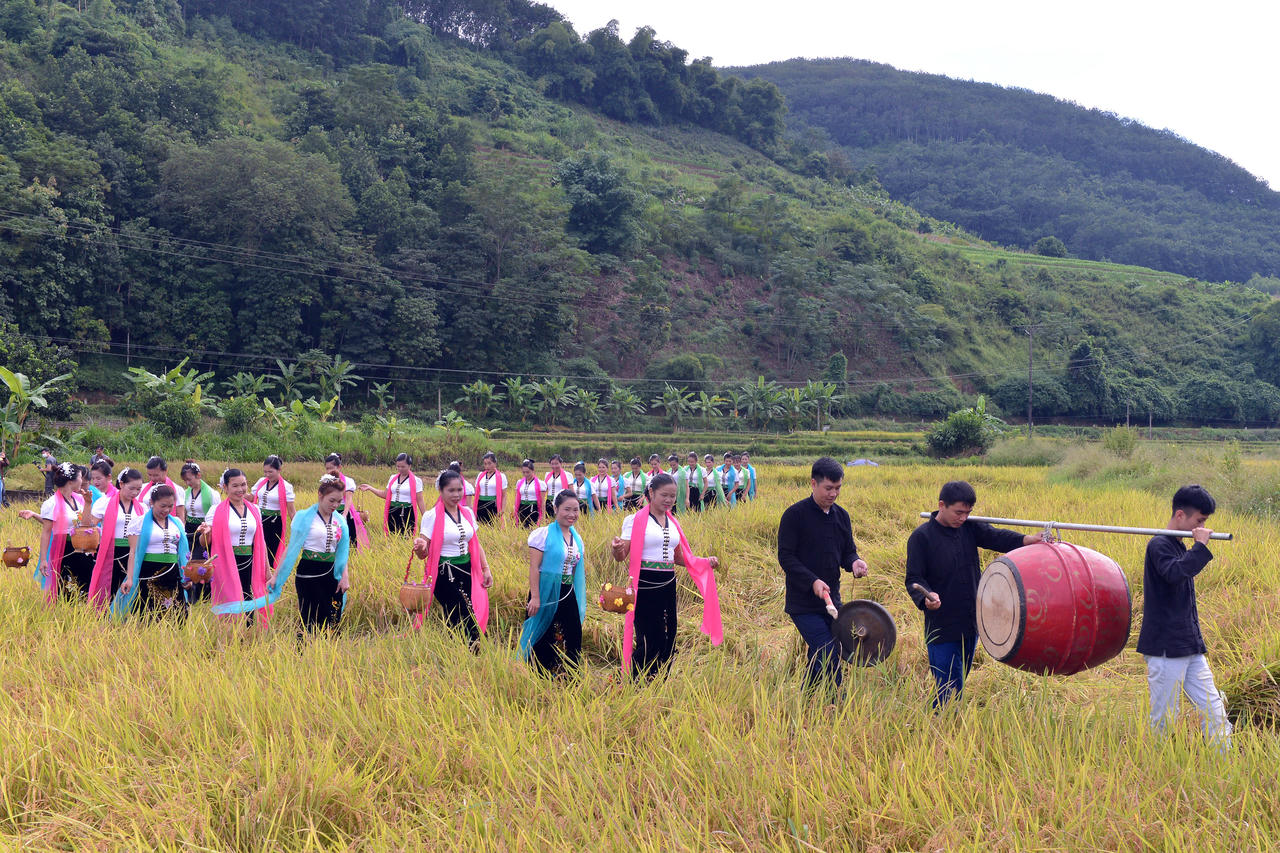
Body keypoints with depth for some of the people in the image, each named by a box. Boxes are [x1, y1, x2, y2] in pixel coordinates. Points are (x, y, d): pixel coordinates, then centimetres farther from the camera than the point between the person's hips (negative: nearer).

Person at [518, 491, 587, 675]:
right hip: (546, 593, -6)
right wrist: (535, 597, -18)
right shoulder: (543, 534, -9)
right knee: (543, 639, 1)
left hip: (569, 595, 6)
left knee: (574, 639, 4)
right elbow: (534, 567, -12)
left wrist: (582, 603, 17)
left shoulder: (576, 537, 11)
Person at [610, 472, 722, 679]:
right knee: (650, 640, -9)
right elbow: (621, 557, -8)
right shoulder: (635, 520, -4)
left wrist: (706, 562, 8)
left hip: (668, 586, 6)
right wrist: (617, 549, -31)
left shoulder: (673, 523, 15)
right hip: (644, 586, -6)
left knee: (668, 640, 6)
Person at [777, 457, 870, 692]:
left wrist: (854, 562, -8)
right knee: (829, 659, -13)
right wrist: (812, 581, -24)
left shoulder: (841, 515, 10)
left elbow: (848, 551, 17)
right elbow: (785, 557, -12)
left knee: (818, 660, 12)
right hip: (804, 604, -6)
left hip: (831, 600, 6)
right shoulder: (795, 515, -10)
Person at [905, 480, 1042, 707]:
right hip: (941, 628, -5)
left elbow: (995, 537, -10)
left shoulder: (970, 528, 5)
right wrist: (926, 598, -32)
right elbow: (914, 579, -11)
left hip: (970, 625, 5)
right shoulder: (921, 537, -9)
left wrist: (1026, 540, -29)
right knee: (949, 691, -7)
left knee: (958, 687, 16)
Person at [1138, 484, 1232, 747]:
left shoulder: (1181, 547, 16)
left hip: (1191, 650, 9)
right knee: (1163, 721, -3)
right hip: (1166, 649, -9)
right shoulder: (1159, 546, -12)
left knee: (1215, 714, 6)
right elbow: (1175, 573, -33)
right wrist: (1200, 546, -24)